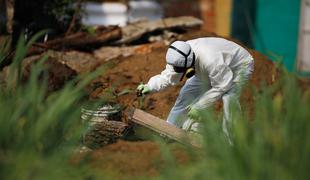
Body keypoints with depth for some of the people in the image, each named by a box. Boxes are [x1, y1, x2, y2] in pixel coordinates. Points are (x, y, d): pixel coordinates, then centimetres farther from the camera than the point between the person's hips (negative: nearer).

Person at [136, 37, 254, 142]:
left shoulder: (210, 60, -44)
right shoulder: (180, 57, -23)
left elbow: (221, 87, -34)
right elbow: (168, 76, -15)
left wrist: (198, 107, -30)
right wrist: (150, 86, -33)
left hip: (240, 65, -7)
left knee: (228, 99, -31)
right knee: (188, 92, 2)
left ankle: (232, 139, -14)